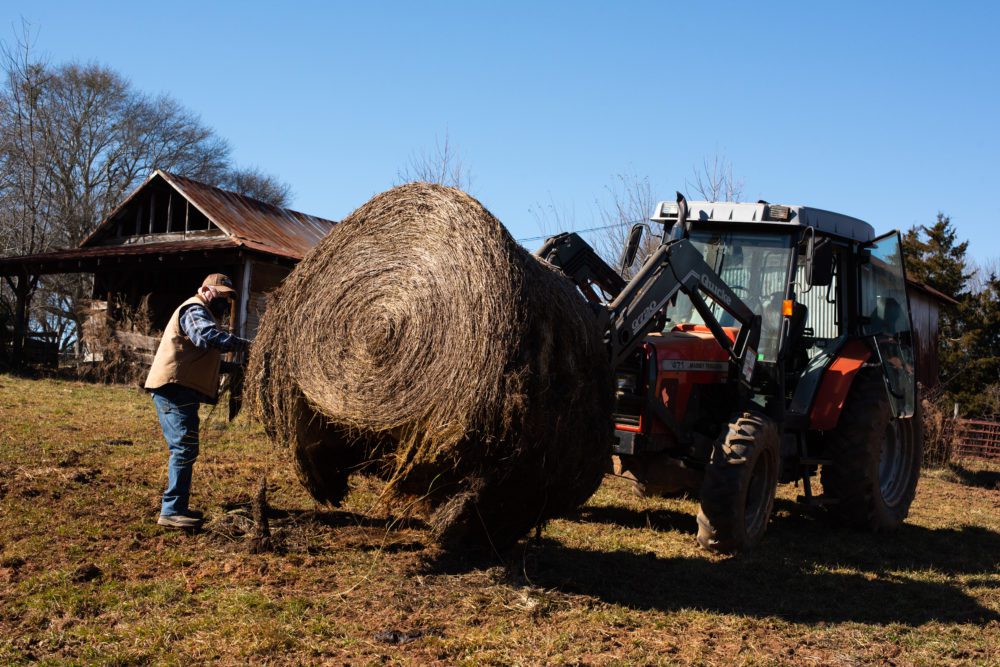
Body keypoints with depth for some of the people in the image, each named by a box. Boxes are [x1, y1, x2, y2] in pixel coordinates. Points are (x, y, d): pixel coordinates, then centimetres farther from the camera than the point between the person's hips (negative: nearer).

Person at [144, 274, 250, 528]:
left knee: (183, 449, 17)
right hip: (174, 388, -11)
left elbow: (203, 358, 28)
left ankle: (176, 507, 25)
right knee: (185, 449, -13)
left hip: (178, 391, 11)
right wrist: (243, 344, -28)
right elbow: (207, 336, -29)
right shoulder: (194, 310, -8)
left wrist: (230, 367, 14)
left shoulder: (201, 313, 28)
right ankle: (171, 511, -13)